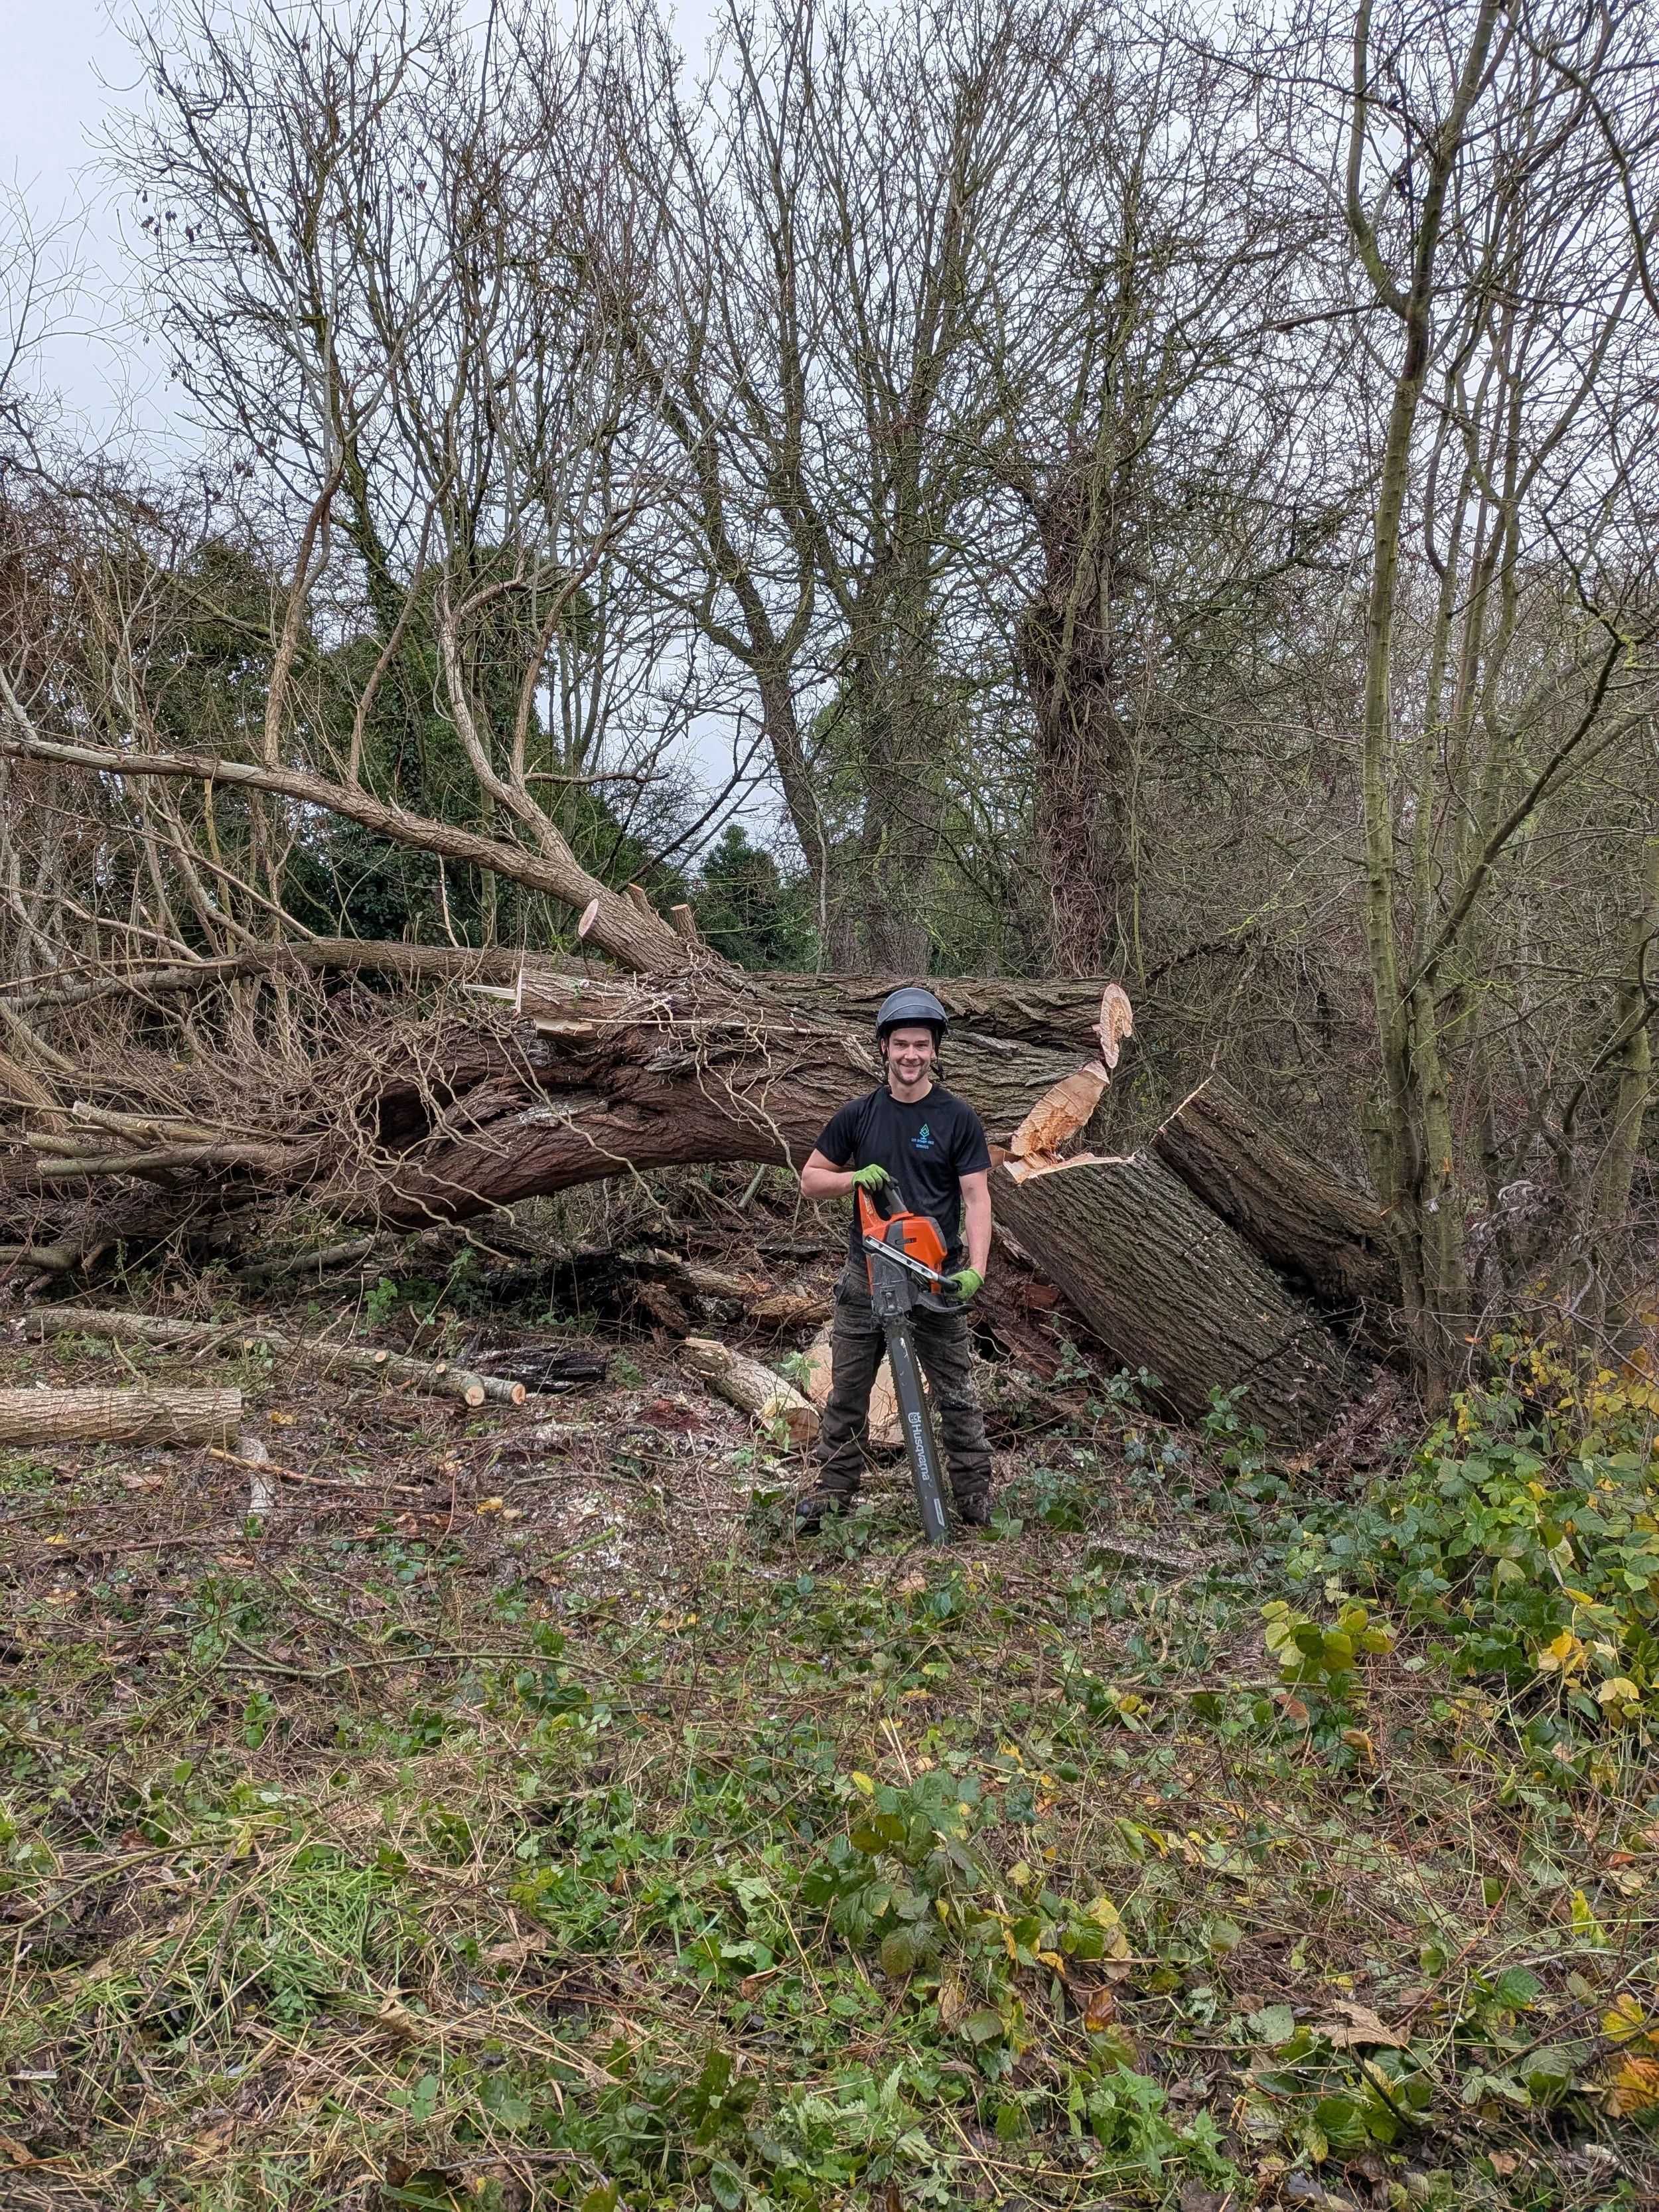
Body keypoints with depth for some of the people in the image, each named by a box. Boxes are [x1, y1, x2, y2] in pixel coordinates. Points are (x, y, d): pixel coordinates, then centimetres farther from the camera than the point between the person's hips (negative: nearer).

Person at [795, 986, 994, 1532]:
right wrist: (855, 1177, -10)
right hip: (866, 1277, 3)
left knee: (956, 1396, 4)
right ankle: (832, 1492, 19)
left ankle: (975, 1498, 13)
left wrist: (976, 1268, -21)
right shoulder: (858, 1115, 5)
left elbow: (976, 1199, -8)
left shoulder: (957, 1118, -3)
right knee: (847, 1394, 8)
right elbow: (810, 1179, 10)